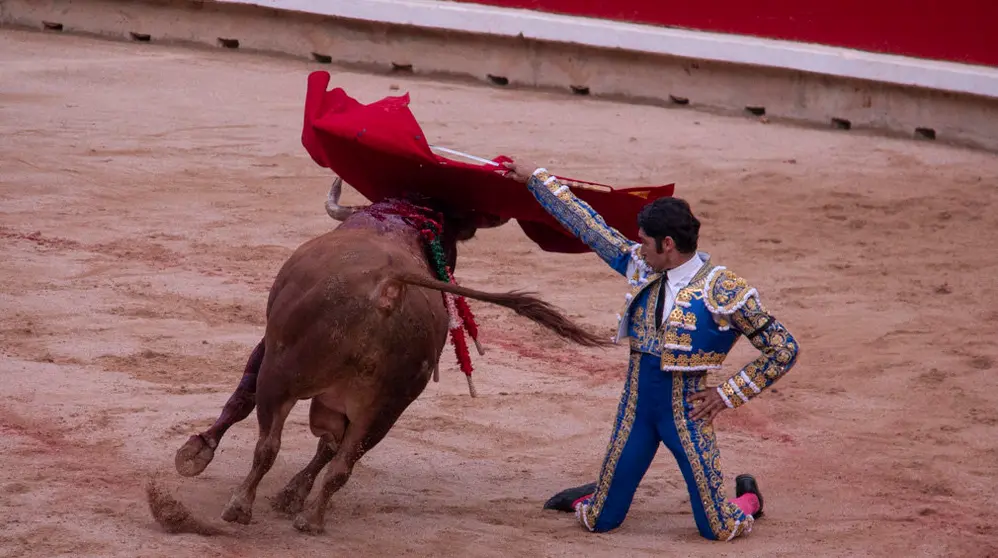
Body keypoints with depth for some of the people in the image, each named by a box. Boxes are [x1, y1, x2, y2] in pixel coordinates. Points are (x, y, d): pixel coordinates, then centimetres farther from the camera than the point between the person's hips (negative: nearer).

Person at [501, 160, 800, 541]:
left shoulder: (724, 292, -16)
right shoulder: (641, 268, 0)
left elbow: (783, 349, -10)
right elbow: (587, 225, 10)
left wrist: (728, 394, -10)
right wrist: (535, 178, 15)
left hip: (687, 414, -4)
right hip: (636, 407, 4)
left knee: (719, 530, -3)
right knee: (599, 521, 6)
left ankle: (748, 498, 31)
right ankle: (593, 495, 42)